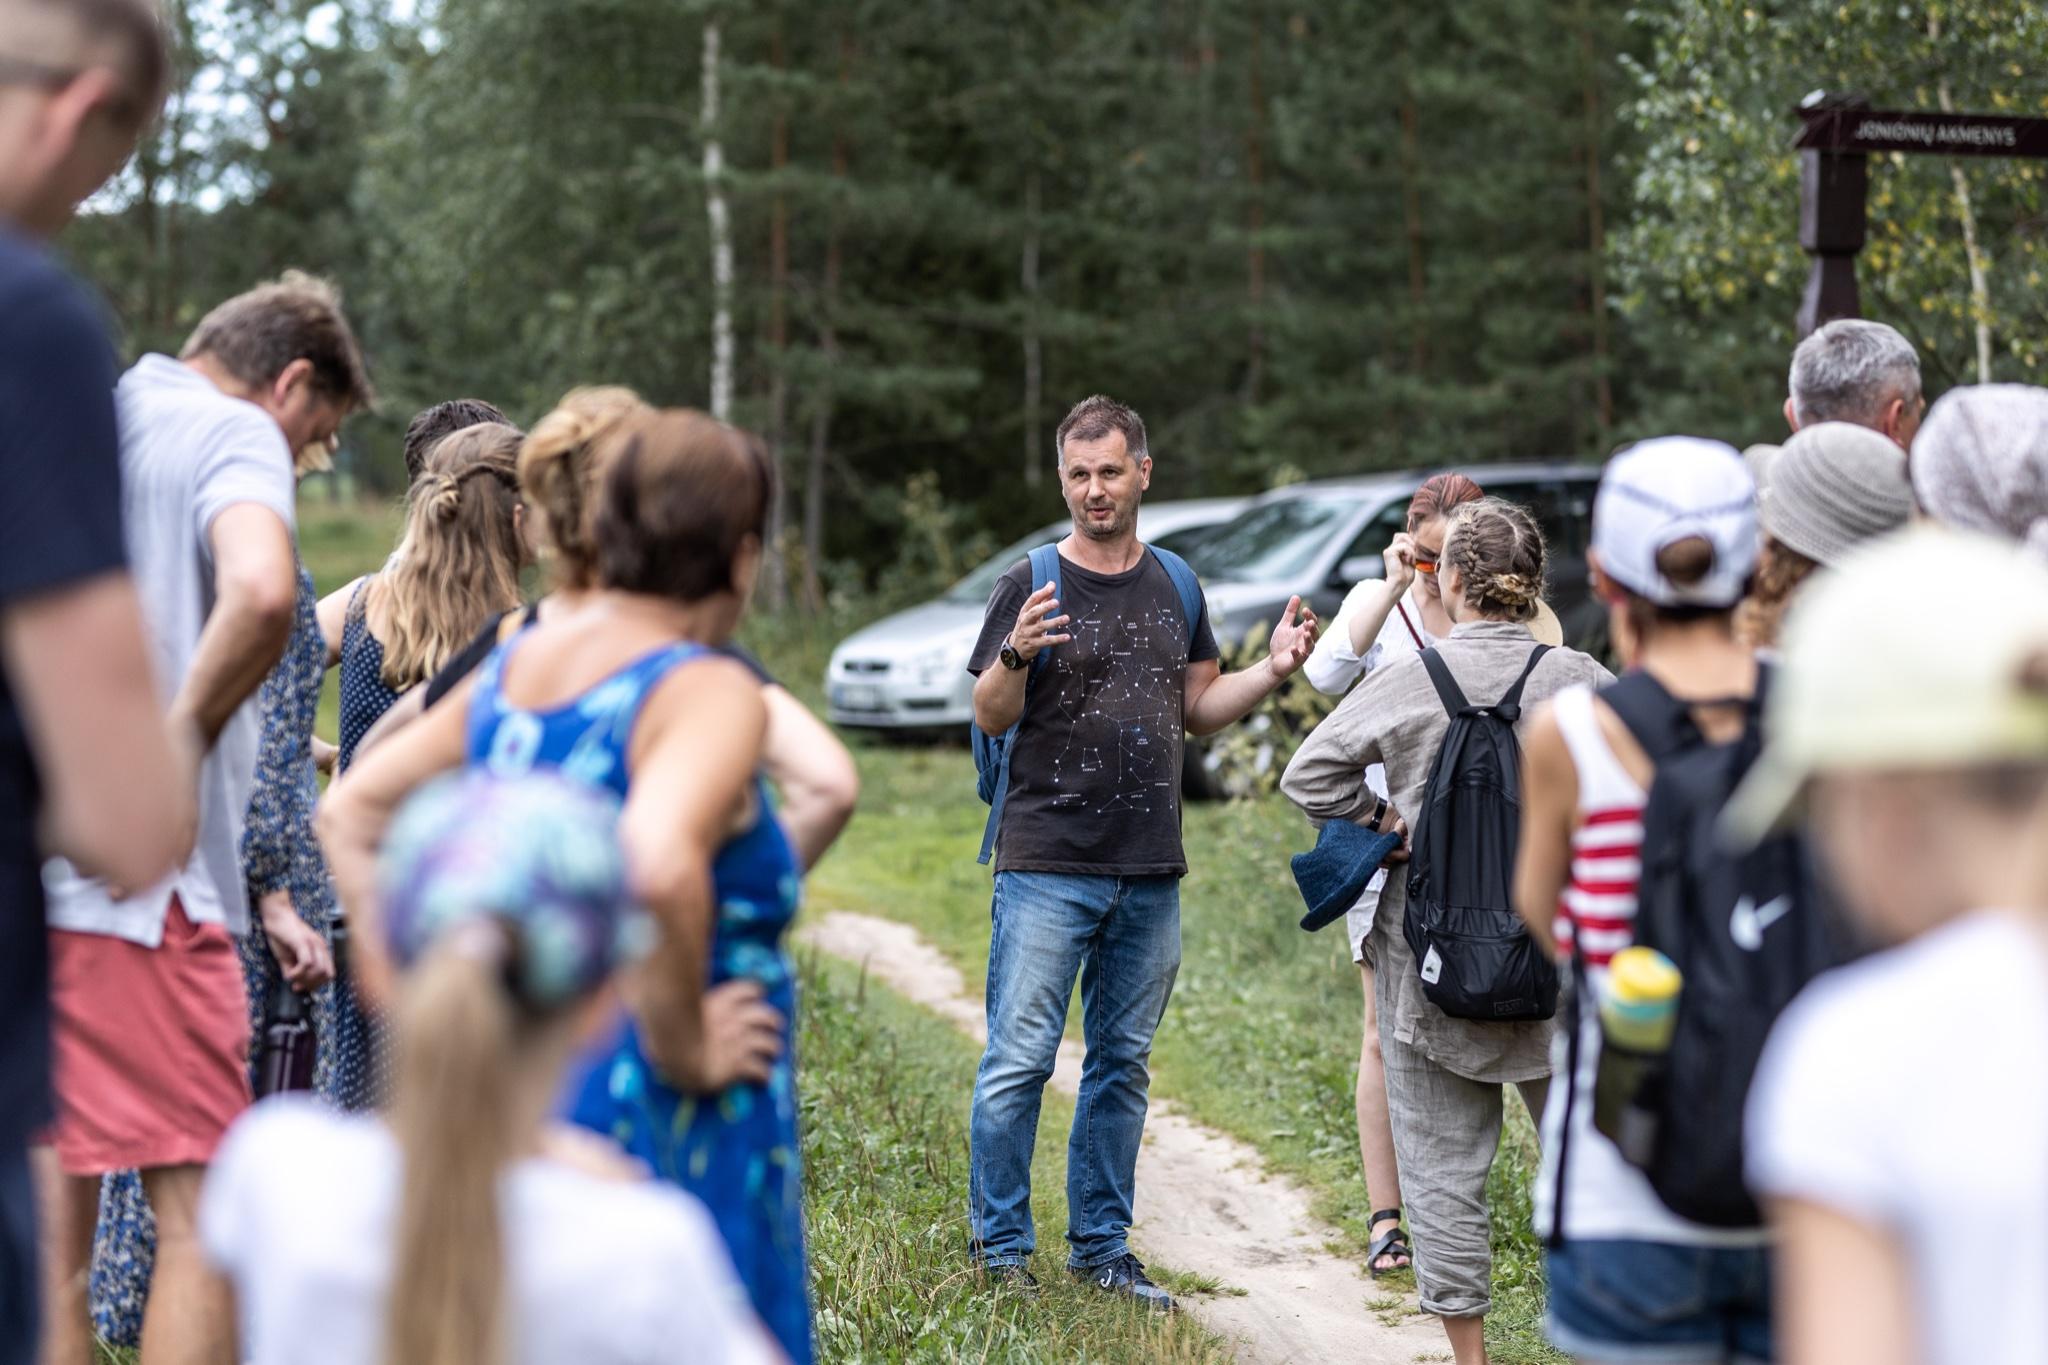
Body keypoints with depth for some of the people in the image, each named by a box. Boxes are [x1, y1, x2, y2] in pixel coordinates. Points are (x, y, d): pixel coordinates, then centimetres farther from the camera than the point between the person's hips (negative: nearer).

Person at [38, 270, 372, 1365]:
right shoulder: (235, 433, -5)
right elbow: (260, 592, -26)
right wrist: (174, 756, -15)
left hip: (40, 857, 8)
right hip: (139, 880, -8)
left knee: (54, 1212, 12)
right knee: (198, 1210, -2)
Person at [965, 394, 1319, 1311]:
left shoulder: (1175, 587, 13)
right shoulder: (1031, 585, -2)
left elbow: (1199, 708, 18)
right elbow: (990, 718, -6)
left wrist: (1274, 670, 2)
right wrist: (1016, 657, -25)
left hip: (1151, 873, 5)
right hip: (1047, 865, -5)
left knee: (1123, 1064, 10)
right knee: (1019, 1060, -6)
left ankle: (1101, 1247, 20)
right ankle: (1000, 1248, 5)